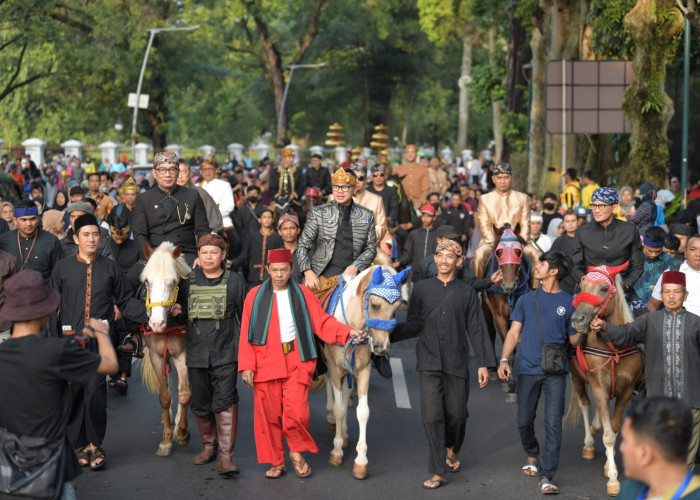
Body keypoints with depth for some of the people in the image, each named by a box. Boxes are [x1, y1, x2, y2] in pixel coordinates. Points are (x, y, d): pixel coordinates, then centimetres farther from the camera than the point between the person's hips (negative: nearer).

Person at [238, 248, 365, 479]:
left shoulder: (303, 294, 5)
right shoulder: (255, 296, 4)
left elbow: (322, 322, 4)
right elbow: (246, 334, 3)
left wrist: (348, 332, -11)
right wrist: (247, 366, -4)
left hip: (296, 361, 0)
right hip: (266, 362, 0)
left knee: (296, 411, -11)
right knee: (268, 413, 2)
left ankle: (297, 452, 14)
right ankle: (276, 462, 17)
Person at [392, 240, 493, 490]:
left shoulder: (466, 293, 6)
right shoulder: (422, 289, 6)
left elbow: (476, 331, 5)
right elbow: (413, 325, 6)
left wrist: (484, 363, 0)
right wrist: (389, 333, -11)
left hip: (456, 363, 0)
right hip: (429, 362, 0)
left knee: (456, 413, 7)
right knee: (431, 415, -6)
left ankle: (452, 449, 39)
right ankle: (438, 472, 0)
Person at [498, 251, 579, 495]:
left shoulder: (569, 303, 5)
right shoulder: (527, 300, 12)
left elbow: (574, 339, 7)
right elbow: (514, 332, 8)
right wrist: (504, 359, -5)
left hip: (555, 371, -2)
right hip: (528, 369, 2)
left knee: (553, 423, -8)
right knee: (524, 421, 9)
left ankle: (546, 477, -5)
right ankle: (532, 455, 38)